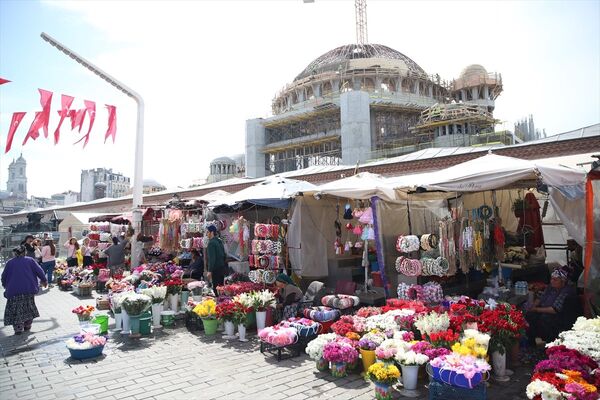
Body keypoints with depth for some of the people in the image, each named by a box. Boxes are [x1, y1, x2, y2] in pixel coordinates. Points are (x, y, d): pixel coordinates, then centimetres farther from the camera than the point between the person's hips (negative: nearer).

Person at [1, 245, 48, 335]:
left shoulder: (10, 262, 7)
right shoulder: (30, 260, 4)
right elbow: (39, 271, 2)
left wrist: (5, 285, 30)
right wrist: (44, 280, 16)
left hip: (14, 290, 0)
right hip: (29, 289, 1)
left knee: (16, 310, 5)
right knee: (28, 307, 16)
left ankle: (18, 328, -1)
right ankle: (27, 325, 20)